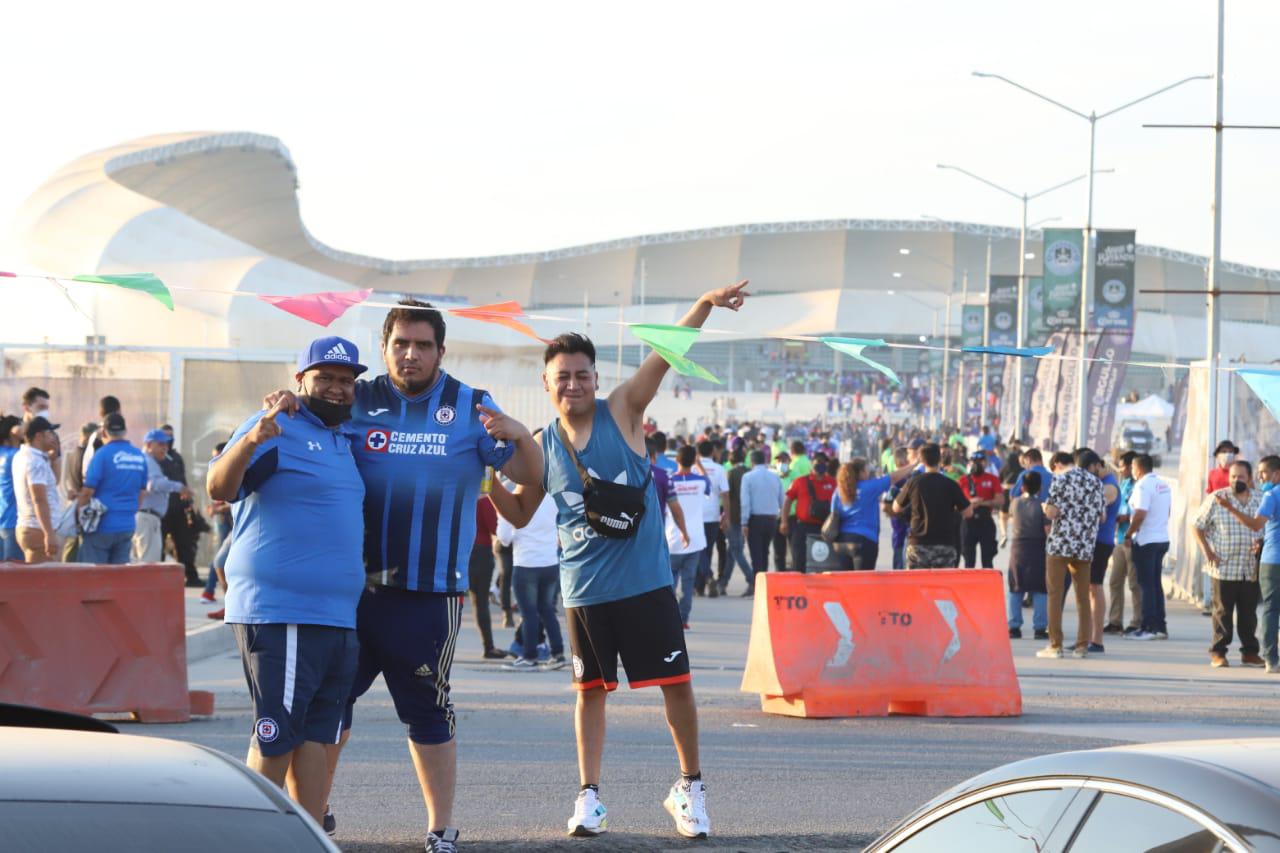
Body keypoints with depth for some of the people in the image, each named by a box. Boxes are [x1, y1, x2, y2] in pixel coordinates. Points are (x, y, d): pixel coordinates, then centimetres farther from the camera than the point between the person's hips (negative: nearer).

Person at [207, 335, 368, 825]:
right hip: (279, 614, -8)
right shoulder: (278, 430, -7)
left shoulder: (345, 443, 20)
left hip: (338, 618, 8)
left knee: (317, 738, 8)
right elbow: (219, 488, -19)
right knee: (275, 739, -7)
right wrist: (252, 441, -37)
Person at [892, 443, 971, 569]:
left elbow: (896, 508, 12)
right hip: (944, 544, -1)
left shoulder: (913, 482, -1)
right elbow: (968, 512, 2)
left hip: (918, 544, 1)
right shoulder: (950, 484, -3)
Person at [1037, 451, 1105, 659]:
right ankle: (1082, 645, 8)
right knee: (1083, 597, 10)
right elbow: (1102, 516, 13)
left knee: (1055, 595, 0)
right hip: (1085, 547, 5)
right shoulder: (1095, 481, 11)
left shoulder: (1060, 479, -5)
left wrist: (1045, 507, 11)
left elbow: (1052, 513, -11)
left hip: (1060, 543, -5)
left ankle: (1055, 645, -2)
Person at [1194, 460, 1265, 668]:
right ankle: (1218, 653, 9)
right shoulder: (1216, 499, -1)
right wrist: (1207, 552, -6)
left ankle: (1250, 652, 17)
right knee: (1223, 611, 2)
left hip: (1252, 569, 2)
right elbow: (1198, 526, 3)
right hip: (1224, 567, -2)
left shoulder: (1260, 500, 6)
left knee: (1249, 612, 8)